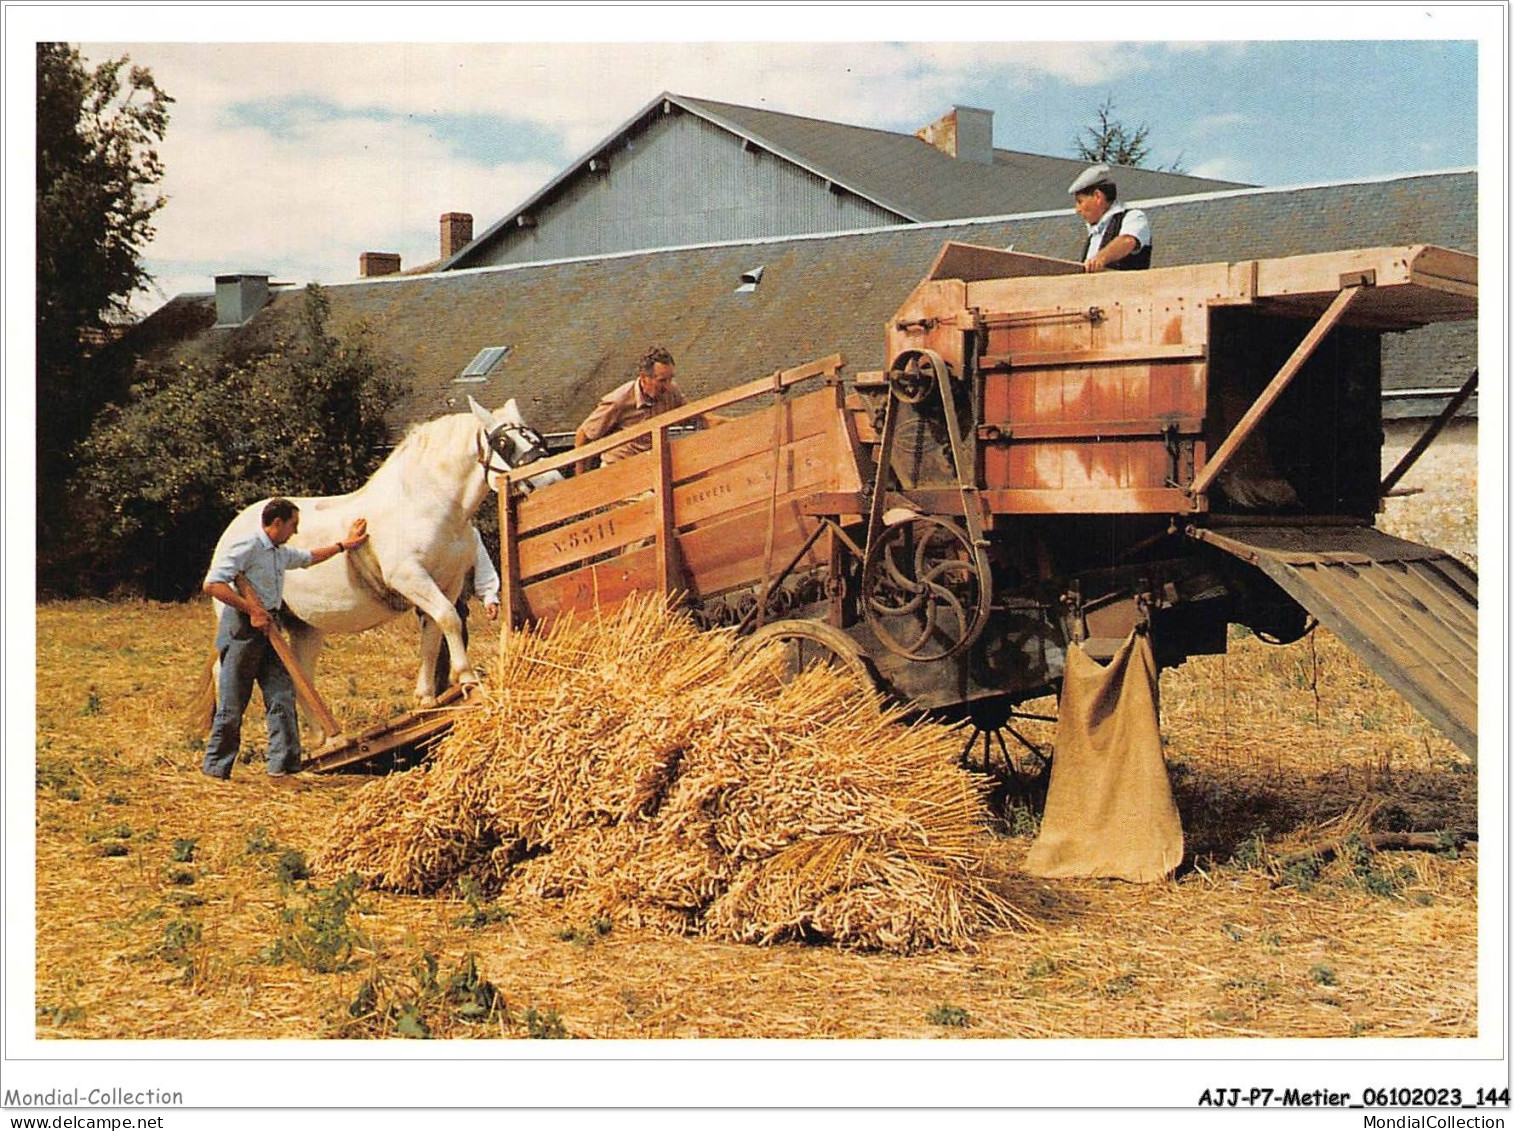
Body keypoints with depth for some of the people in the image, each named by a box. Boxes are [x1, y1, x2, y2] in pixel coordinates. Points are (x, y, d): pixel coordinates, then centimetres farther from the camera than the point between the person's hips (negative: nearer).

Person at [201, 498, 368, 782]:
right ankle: (215, 769, 7)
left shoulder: (282, 553, 17)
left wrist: (344, 545, 44)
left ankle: (281, 767, -2)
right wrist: (251, 608, -23)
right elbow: (213, 584, -21)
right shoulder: (246, 548, -12)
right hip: (241, 630, -9)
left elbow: (309, 557, 40)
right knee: (232, 704, -3)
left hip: (268, 630, 9)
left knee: (282, 697, -2)